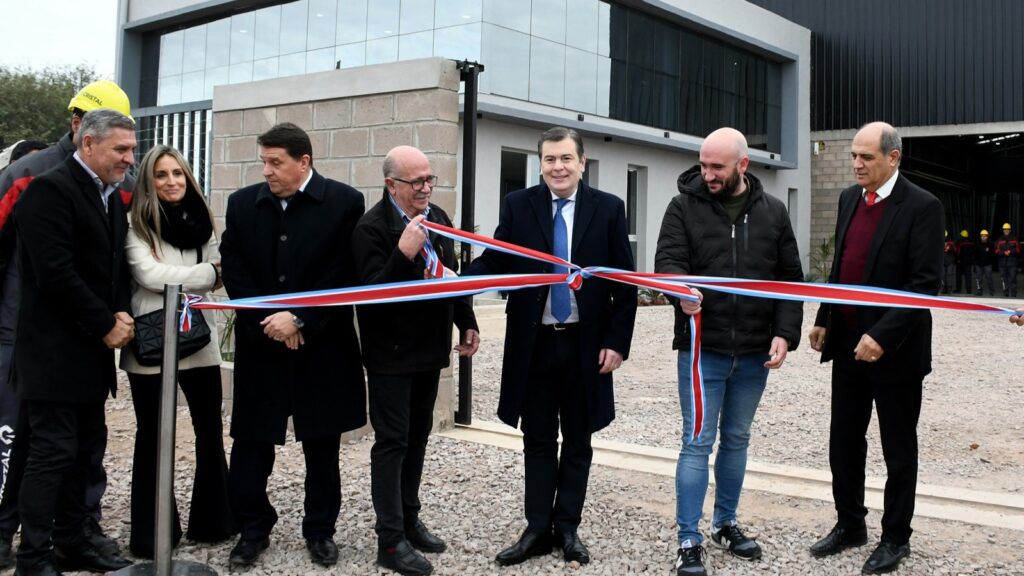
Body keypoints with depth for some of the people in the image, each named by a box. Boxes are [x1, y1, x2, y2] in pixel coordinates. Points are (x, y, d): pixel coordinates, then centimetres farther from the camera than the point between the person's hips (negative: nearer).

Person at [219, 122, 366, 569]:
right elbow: (233, 271, 2)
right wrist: (267, 323, -10)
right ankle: (253, 529, 22)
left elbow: (344, 274, -9)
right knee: (250, 443, 6)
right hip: (260, 343, 3)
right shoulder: (242, 203, 6)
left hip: (322, 346, -2)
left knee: (322, 445, 9)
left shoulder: (344, 202, -5)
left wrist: (299, 319, -15)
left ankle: (321, 530, 24)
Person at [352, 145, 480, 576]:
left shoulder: (437, 217, 4)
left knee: (417, 438, 16)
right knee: (392, 443, -1)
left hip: (429, 348, 7)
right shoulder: (372, 228, -17)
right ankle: (391, 541, 7)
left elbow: (451, 273, 15)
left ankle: (410, 520, 30)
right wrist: (404, 253, -36)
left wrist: (466, 322, 17)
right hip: (391, 355, -7)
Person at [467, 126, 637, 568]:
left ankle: (567, 527, 24)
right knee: (538, 441, 9)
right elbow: (495, 262, -7)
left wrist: (617, 341, -6)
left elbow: (624, 282, -1)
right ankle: (538, 529, 19)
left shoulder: (608, 208, -1)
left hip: (586, 344, 0)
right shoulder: (518, 205, 1)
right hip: (534, 343, 1)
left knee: (577, 441, 11)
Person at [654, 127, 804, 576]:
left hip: (755, 352, 3)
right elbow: (667, 260, -11)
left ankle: (726, 524, 32)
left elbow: (790, 278, 7)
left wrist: (785, 333, -4)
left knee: (737, 440, 16)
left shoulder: (773, 211, 6)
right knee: (697, 443, -1)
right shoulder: (685, 206, -2)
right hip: (702, 349, -3)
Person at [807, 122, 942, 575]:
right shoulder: (850, 198, 7)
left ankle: (895, 538, 23)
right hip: (848, 344, 6)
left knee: (898, 449, 9)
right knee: (843, 442, 13)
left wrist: (882, 336, -25)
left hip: (893, 350, -6)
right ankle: (850, 524, 29)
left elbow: (925, 284, -19)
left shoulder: (922, 207, -14)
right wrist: (824, 320, 12)